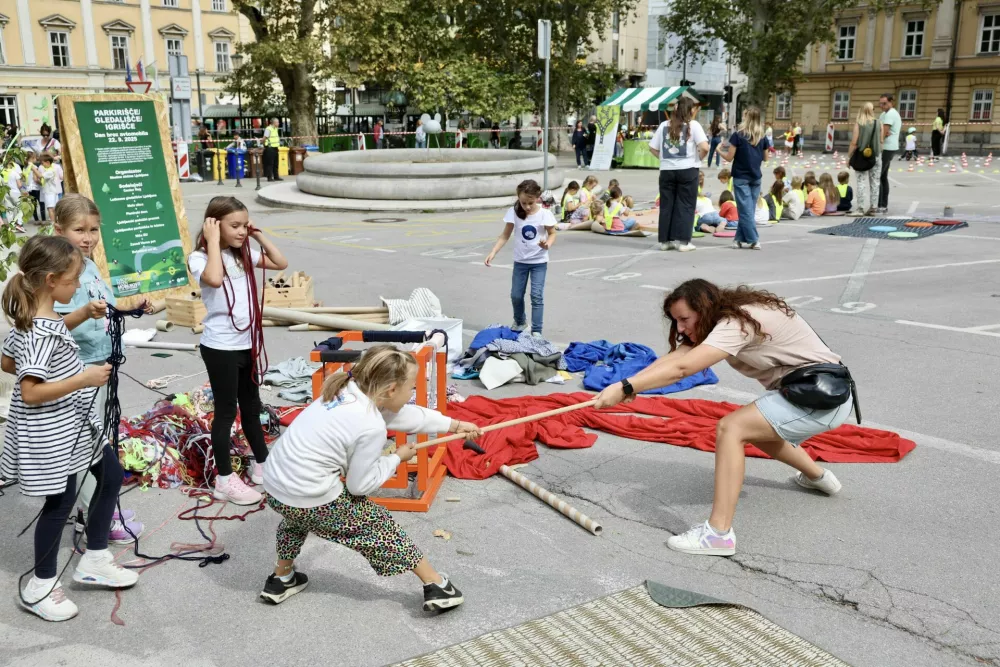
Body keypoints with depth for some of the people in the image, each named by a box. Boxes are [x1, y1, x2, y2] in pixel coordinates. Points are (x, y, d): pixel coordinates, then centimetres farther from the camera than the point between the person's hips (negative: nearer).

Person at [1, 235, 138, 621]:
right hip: (51, 433, -10)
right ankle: (40, 588, 25)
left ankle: (94, 561, 31)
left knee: (111, 474, 18)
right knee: (60, 501, 5)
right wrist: (82, 379, -30)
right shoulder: (42, 332, -27)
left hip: (72, 425, 11)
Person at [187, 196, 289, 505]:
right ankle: (225, 480, 12)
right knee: (227, 411, 1)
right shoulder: (199, 258, -13)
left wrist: (259, 236, 3)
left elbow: (281, 263, 9)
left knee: (252, 407, 19)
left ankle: (262, 464, 33)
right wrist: (214, 241, -25)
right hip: (220, 347, -7)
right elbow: (214, 278, -35)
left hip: (246, 343, 7)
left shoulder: (243, 254, 7)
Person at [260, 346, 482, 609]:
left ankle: (281, 579, 50)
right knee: (380, 527, 8)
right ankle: (437, 587, 17)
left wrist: (455, 425, 25)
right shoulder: (371, 427, -20)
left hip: (274, 483, 7)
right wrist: (397, 458, 5)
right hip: (309, 500, -7)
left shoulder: (349, 390, 4)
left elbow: (405, 415, 17)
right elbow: (360, 485, -10)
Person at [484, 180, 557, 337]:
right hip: (520, 261, 2)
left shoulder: (544, 214, -16)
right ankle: (519, 322, 35)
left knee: (537, 296, -7)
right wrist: (493, 252, -16)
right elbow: (505, 236, -6)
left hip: (539, 262, -2)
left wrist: (548, 244, -28)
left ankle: (536, 331, 0)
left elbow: (552, 234, -5)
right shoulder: (513, 212, -12)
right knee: (516, 295, 9)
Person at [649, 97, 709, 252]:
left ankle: (665, 240, 11)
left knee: (666, 205, 8)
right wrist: (699, 158, 4)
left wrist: (664, 158, 14)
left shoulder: (664, 125, 8)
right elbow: (704, 147, -13)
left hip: (667, 170, 3)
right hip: (687, 170, -3)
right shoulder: (693, 125, -3)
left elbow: (652, 148, 7)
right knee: (685, 206, 3)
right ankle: (682, 241, 2)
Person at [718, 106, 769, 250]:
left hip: (741, 177, -4)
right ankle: (739, 238, 14)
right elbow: (765, 158, 11)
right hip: (756, 177, 4)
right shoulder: (762, 137, 3)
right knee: (748, 209, 11)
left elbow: (729, 158, -9)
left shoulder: (738, 135, -10)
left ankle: (754, 240, -5)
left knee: (745, 210, -1)